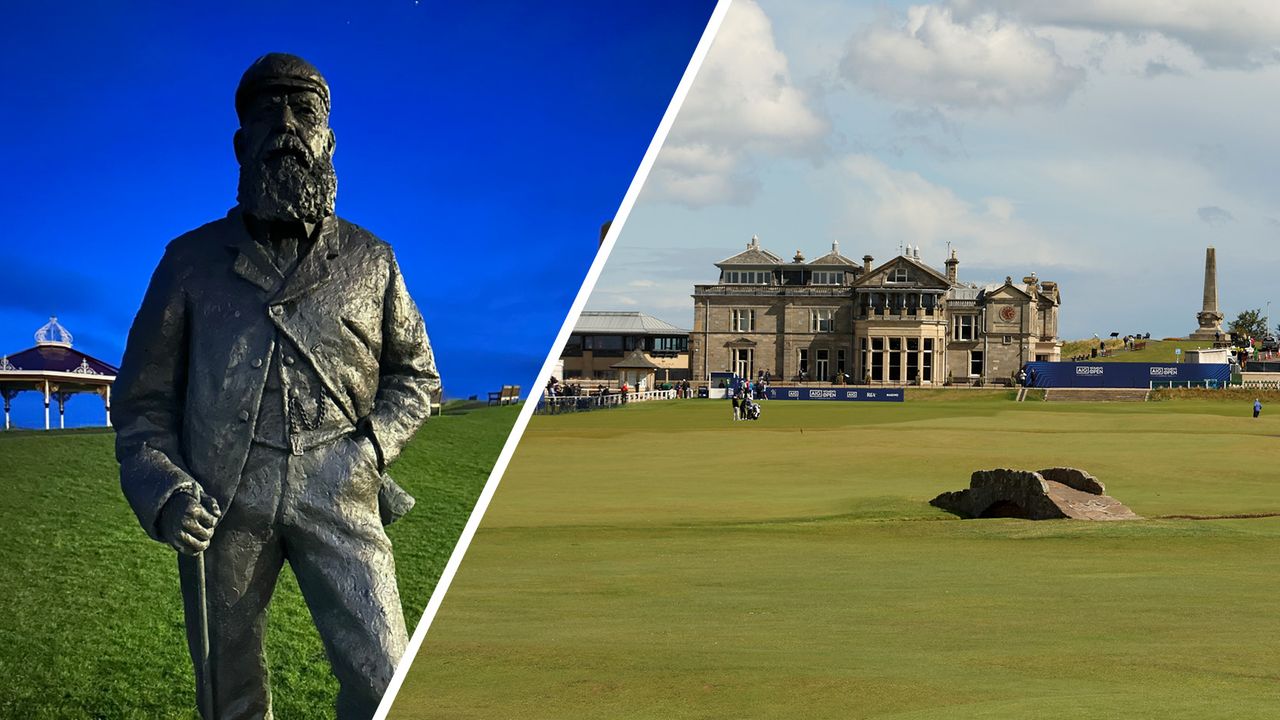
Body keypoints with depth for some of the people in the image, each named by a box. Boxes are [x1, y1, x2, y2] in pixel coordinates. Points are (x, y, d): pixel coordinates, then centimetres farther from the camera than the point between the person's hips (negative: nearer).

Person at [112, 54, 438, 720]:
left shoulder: (370, 260, 13)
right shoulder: (192, 260, 11)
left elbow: (415, 372, 23)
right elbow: (142, 396, 11)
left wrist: (374, 444, 4)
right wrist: (163, 493, -5)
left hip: (337, 492, 0)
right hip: (222, 499, 0)